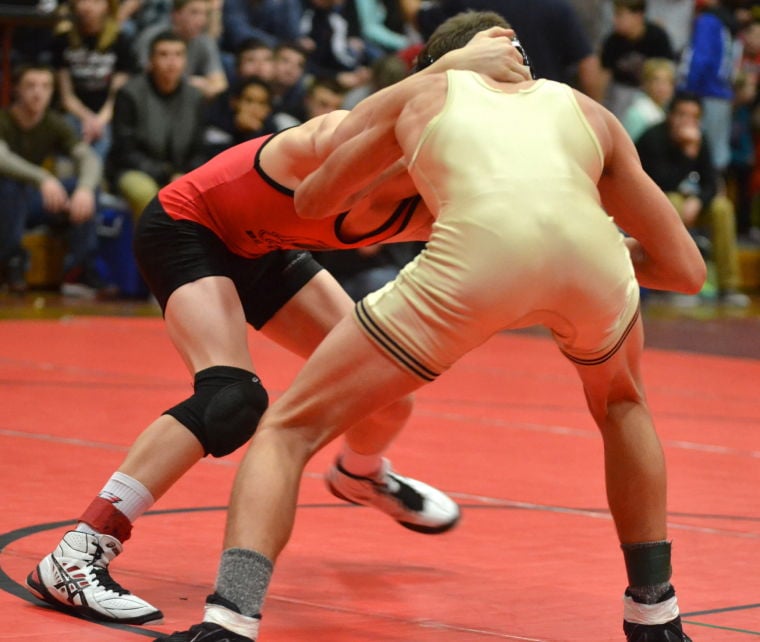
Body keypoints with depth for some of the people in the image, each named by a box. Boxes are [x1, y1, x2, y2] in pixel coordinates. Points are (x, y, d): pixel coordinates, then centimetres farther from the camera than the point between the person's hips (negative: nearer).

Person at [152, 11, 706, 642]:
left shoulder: (421, 92, 33)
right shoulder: (587, 111, 35)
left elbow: (311, 200, 41)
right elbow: (686, 269, 33)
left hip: (470, 259, -2)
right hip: (590, 260, 3)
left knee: (288, 430, 13)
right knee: (621, 404, 38)